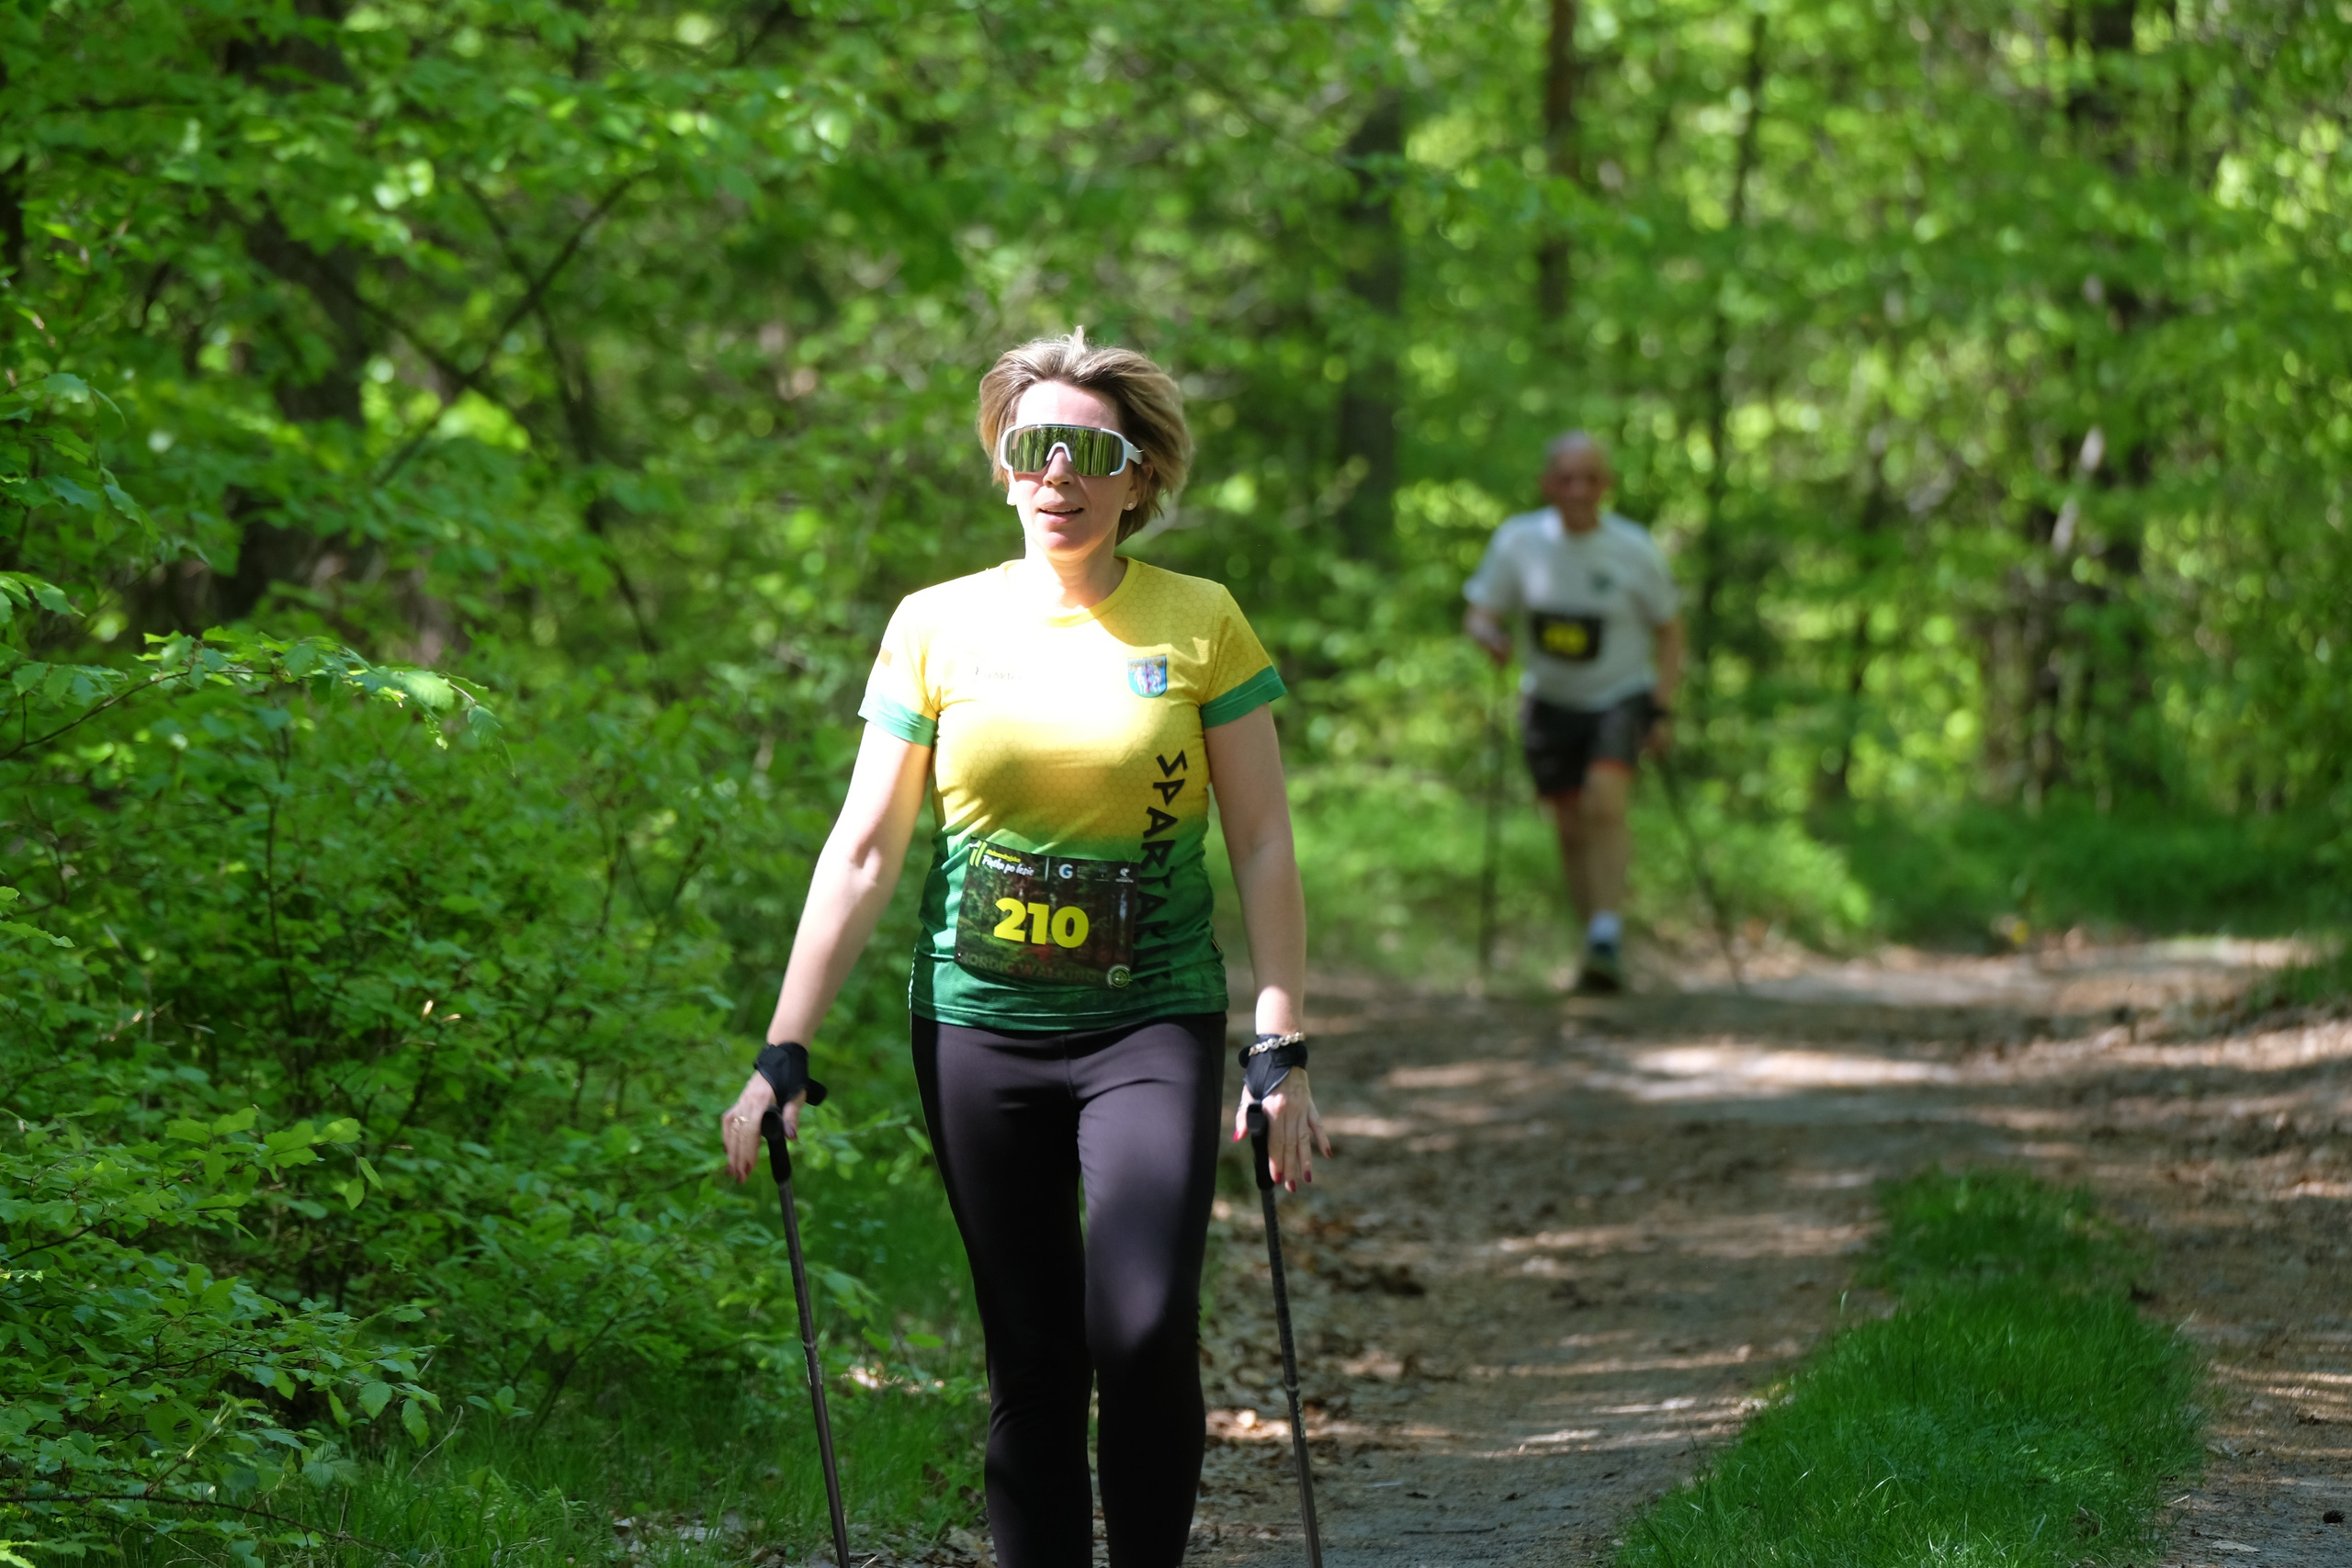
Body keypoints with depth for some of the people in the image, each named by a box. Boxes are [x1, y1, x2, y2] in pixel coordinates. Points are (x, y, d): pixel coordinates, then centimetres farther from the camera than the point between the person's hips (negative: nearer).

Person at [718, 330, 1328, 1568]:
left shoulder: (1201, 626, 1)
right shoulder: (936, 628, 4)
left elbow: (1263, 848, 2)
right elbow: (863, 850, 5)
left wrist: (1281, 1051, -5)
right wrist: (784, 1054, 0)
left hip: (1152, 1026, -2)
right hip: (977, 1033, 2)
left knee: (1142, 1333, -17)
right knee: (1030, 1362, 4)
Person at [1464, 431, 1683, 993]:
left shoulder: (1634, 550, -11)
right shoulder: (1518, 541, -7)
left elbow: (1669, 632, 0)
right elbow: (1478, 614, 0)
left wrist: (1663, 712, -8)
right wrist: (1490, 635, -24)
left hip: (1622, 698, -3)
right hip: (1552, 702, 3)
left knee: (1604, 804, -25)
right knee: (1572, 830, 4)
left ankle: (1607, 937, -29)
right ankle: (1601, 961, 15)